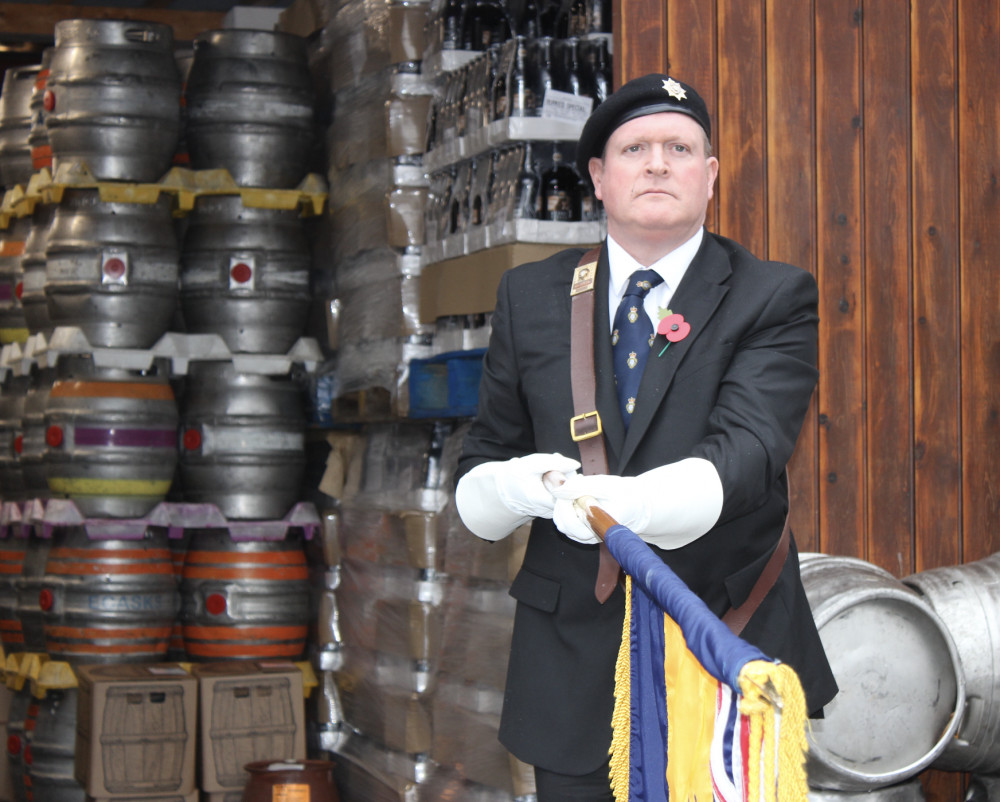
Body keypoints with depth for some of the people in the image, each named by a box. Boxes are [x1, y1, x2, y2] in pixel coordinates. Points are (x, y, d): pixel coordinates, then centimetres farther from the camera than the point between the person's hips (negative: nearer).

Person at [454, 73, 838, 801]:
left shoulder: (774, 297, -1)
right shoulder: (531, 296, 9)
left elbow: (748, 448, -18)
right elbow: (479, 466, 11)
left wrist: (629, 504, -38)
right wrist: (516, 485, -15)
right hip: (574, 664, 2)